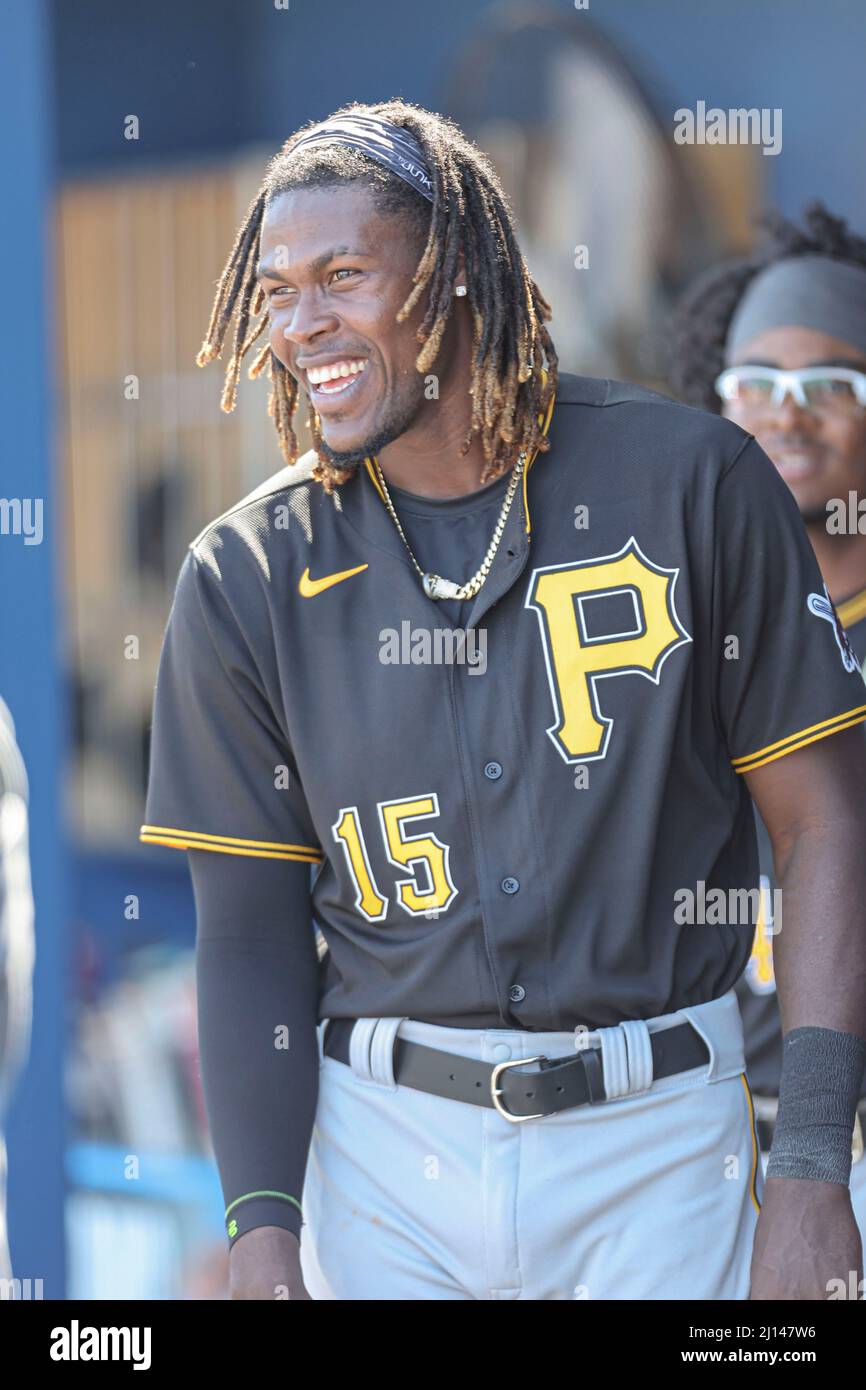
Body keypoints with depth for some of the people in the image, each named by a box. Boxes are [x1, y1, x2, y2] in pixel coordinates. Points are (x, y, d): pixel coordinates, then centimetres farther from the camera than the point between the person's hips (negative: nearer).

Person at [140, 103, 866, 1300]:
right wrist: (262, 1220, -11)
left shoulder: (691, 483, -4)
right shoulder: (248, 577, 1)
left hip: (654, 1151, -1)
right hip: (382, 1151, 1)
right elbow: (248, 929, 2)